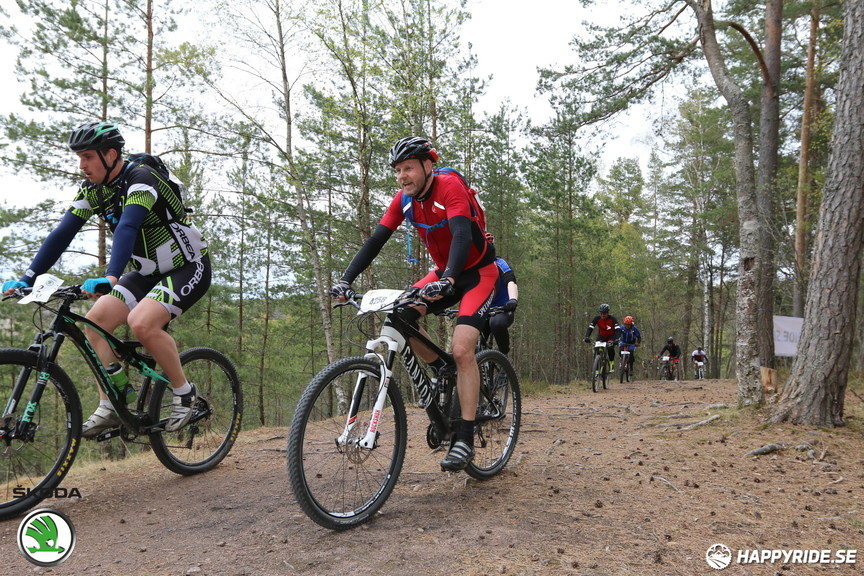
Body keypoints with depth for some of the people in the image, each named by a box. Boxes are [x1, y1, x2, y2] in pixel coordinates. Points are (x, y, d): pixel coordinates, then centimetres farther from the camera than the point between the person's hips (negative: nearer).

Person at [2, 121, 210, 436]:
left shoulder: (140, 180, -22)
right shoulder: (91, 189, 1)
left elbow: (127, 229, -38)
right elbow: (62, 233, -3)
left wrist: (110, 277, -52)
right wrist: (27, 278, -11)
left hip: (188, 267, -8)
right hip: (149, 271, 8)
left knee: (141, 323, -29)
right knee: (96, 320, -6)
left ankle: (184, 393, -8)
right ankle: (109, 409, 1)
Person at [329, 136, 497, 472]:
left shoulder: (450, 186, -24)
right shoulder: (404, 200, -4)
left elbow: (463, 235, -37)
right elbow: (376, 241, -8)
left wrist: (448, 280, -54)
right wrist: (345, 280, -19)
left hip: (478, 271, -7)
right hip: (444, 272, 7)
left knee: (461, 349, -21)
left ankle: (465, 439, -13)